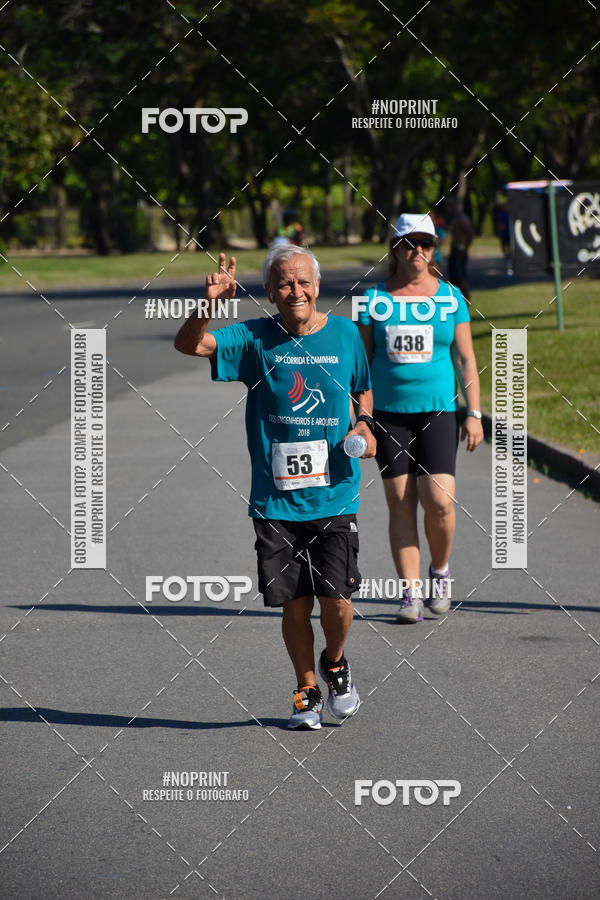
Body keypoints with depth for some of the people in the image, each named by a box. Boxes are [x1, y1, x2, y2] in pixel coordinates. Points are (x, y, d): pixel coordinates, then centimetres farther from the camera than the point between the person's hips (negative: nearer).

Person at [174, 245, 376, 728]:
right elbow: (188, 344, -12)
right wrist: (209, 304, -28)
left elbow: (363, 389, 21)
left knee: (336, 599, -7)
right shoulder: (255, 338, -1)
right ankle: (307, 690, 25)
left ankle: (335, 663, 24)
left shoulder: (345, 334, 4)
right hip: (275, 501, 0)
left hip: (334, 495, 0)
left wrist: (364, 425, 2)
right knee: (295, 604, 4)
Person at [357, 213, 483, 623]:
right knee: (400, 504, -2)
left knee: (438, 500, -13)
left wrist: (474, 413, 0)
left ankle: (440, 571, 13)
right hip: (389, 414, 1)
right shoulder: (375, 298, 6)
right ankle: (410, 593, 2)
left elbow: (466, 359, 7)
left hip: (438, 410, -1)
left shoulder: (450, 297, 7)